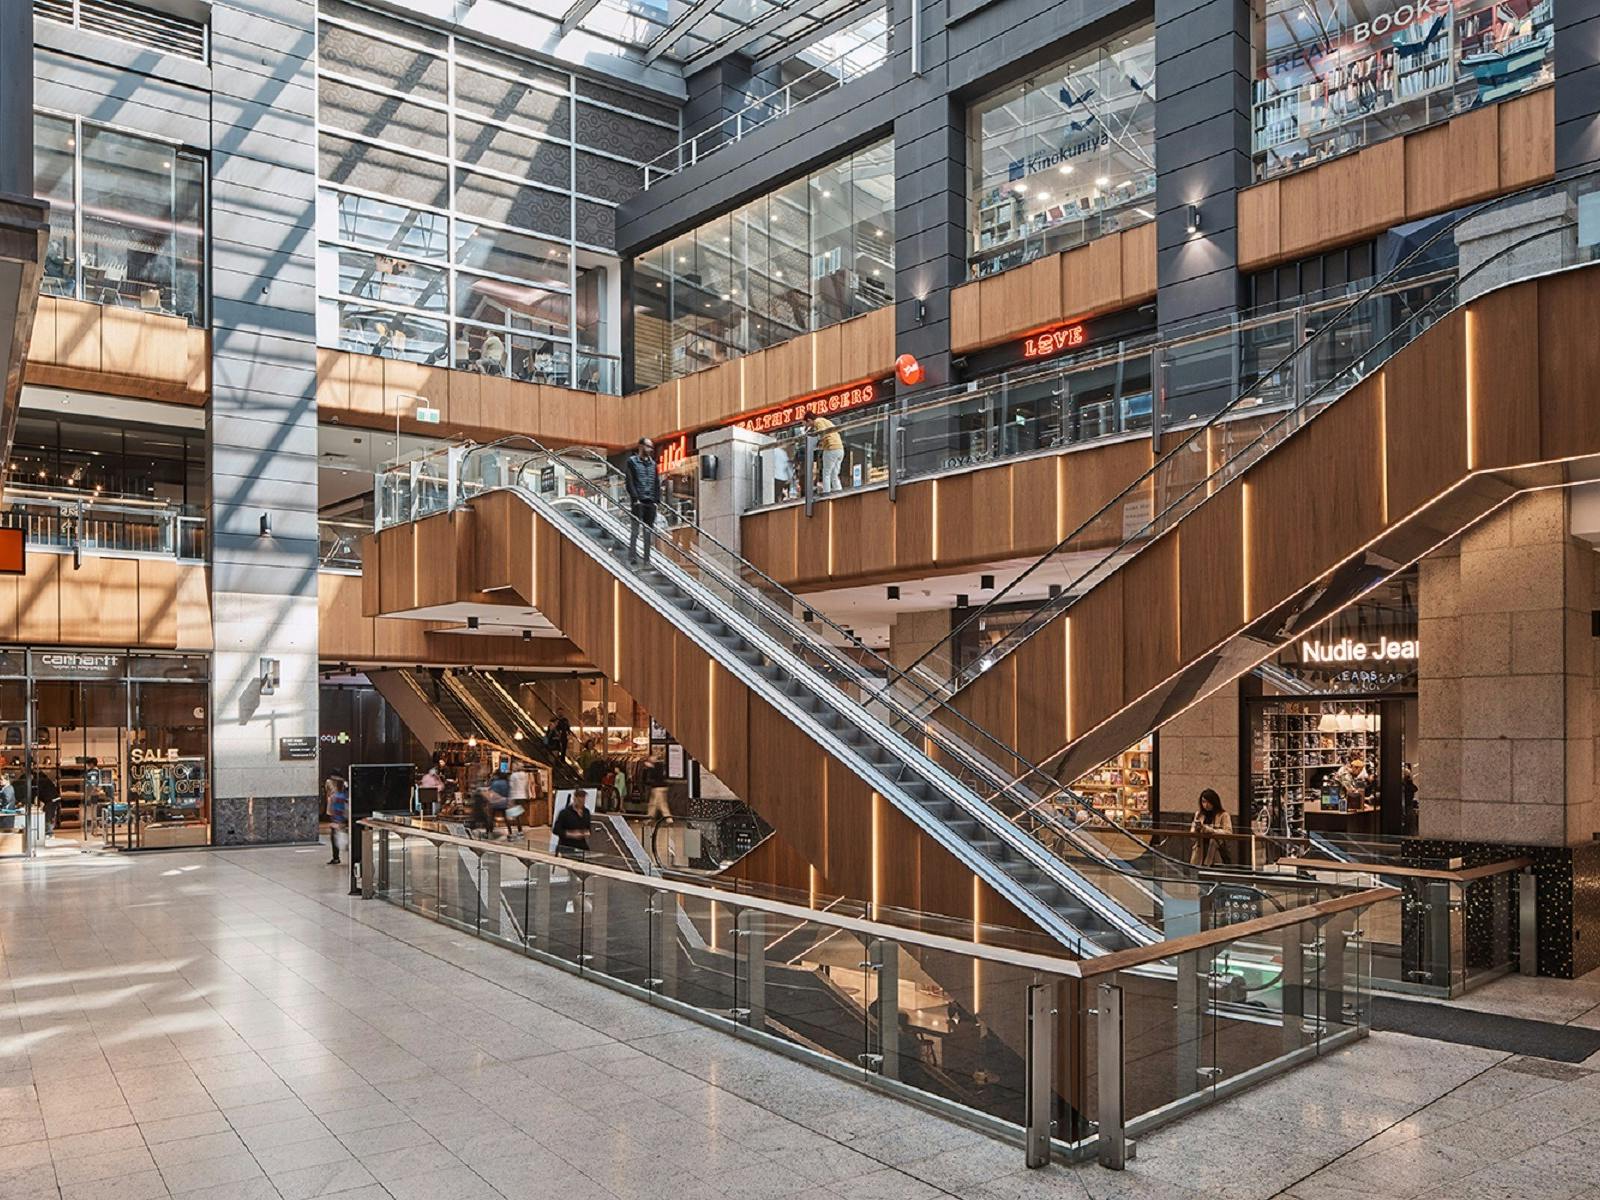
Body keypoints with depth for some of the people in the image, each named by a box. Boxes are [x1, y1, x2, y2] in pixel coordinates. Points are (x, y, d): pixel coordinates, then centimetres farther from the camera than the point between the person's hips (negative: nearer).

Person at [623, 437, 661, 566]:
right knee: (636, 528, -9)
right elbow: (629, 481, -6)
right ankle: (632, 555, -9)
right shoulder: (632, 461, 2)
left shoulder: (652, 463, 18)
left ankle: (647, 559, 9)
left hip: (651, 502, 5)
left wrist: (657, 499, 7)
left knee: (649, 530, 5)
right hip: (638, 501, -5)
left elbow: (657, 482, 18)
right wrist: (635, 498, -14)